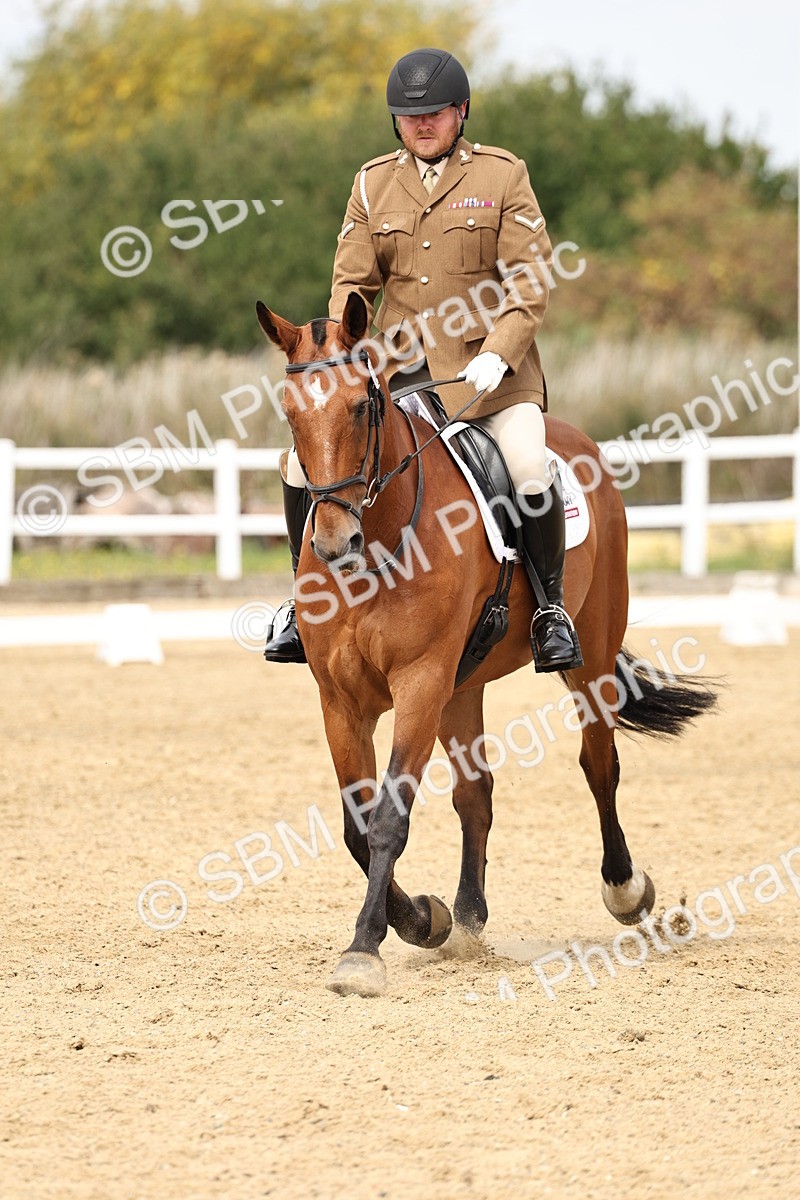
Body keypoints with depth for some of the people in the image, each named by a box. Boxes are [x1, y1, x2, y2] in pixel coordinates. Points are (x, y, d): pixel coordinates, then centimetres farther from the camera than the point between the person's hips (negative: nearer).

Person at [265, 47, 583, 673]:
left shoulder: (503, 176, -1)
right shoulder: (373, 184, 9)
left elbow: (531, 284, -5)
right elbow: (352, 282, 9)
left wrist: (497, 353, -19)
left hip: (489, 370, -3)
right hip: (397, 373, 3)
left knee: (531, 469, -28)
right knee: (304, 460, -9)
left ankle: (550, 604, -8)